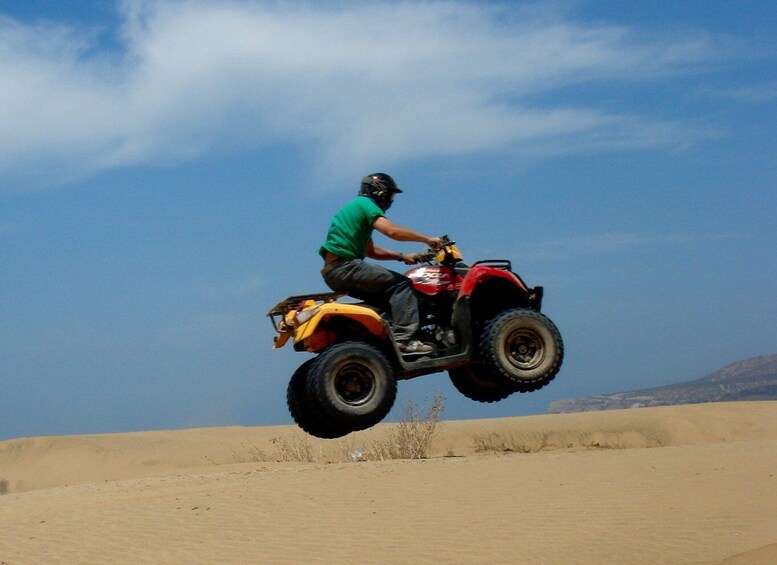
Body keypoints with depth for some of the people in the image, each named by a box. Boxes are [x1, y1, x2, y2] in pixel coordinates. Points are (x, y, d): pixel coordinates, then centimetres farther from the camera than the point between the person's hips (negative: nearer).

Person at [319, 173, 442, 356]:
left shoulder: (355, 207, 27)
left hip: (333, 270, 10)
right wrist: (427, 240, -11)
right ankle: (403, 338, -22)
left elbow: (370, 251, 29)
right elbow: (392, 231, -19)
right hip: (345, 266, -10)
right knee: (401, 284, -12)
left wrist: (402, 256, 21)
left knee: (388, 293, 17)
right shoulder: (366, 204, -4)